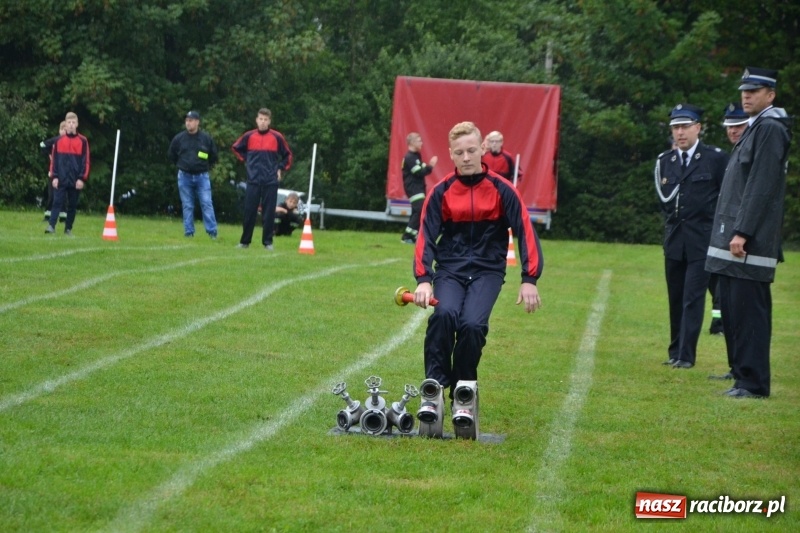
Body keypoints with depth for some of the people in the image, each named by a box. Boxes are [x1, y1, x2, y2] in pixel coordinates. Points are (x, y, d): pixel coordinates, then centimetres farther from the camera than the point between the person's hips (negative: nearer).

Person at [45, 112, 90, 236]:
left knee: (72, 205, 5)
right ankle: (51, 226, -15)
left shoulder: (82, 141, 2)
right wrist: (54, 177, -3)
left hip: (75, 181, 0)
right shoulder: (59, 140, 6)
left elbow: (86, 161, 0)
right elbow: (54, 160, 6)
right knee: (57, 202, -8)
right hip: (61, 179, 0)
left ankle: (68, 229, 12)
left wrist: (82, 178, -7)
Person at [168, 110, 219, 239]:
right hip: (184, 177, 1)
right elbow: (171, 155, 15)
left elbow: (214, 156, 12)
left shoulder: (206, 138, -1)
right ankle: (189, 232, 8)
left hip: (202, 176, -1)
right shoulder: (179, 138, 0)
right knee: (187, 206, 4)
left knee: (207, 203, -7)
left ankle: (212, 232, -6)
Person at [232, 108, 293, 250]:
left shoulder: (277, 137, -1)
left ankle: (268, 242, 6)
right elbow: (236, 148, 20)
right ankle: (244, 241, 10)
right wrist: (246, 160, 12)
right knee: (249, 212, 2)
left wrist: (280, 168, 4)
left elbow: (287, 155, 11)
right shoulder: (249, 136, 2)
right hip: (253, 181, 1)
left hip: (271, 181, -1)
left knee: (269, 213, 0)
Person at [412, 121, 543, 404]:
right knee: (444, 314, -30)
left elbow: (525, 232, -2)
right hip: (449, 269, 1)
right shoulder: (441, 192, 0)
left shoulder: (501, 189, -2)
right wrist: (423, 279, -18)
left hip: (487, 270, -1)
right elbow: (426, 236, -3)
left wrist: (529, 279, -11)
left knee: (473, 324, -26)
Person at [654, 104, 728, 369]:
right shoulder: (664, 161, 10)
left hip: (703, 240, -5)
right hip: (674, 240, 5)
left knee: (693, 297, -9)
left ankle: (686, 355, -9)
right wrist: (672, 220, 8)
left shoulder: (716, 158, -4)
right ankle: (675, 351, 16)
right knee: (676, 298, 9)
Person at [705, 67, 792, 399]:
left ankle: (753, 384, -6)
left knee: (749, 311, -8)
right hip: (734, 238, 10)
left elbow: (761, 186, -18)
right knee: (732, 310, 10)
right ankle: (743, 376, 15)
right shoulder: (754, 129, 20)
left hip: (750, 243, -10)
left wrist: (742, 233, -21)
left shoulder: (770, 129, -10)